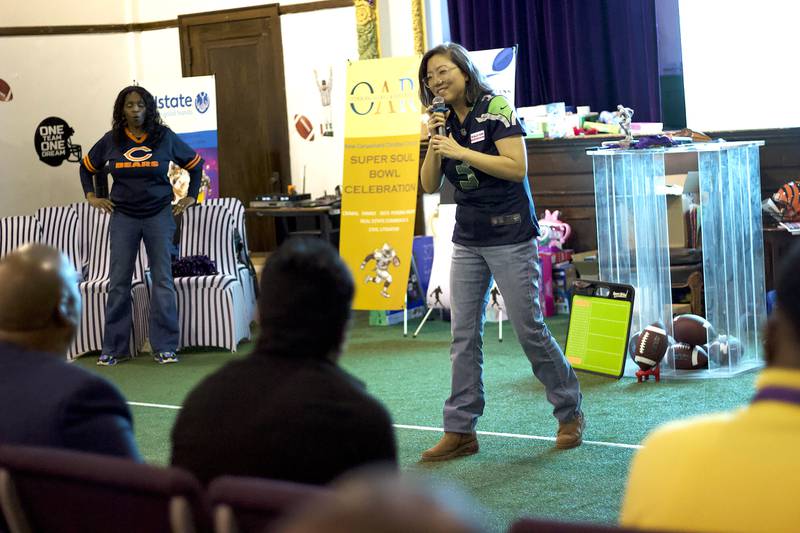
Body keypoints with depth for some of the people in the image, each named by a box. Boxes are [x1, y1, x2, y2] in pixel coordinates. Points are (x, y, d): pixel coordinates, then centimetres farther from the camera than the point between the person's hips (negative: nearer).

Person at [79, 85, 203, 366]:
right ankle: (113, 348, 7)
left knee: (162, 280, -2)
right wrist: (91, 196, 9)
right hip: (123, 217, 1)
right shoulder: (111, 141, 3)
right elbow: (87, 167, 19)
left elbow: (195, 164, 12)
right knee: (118, 282, 1)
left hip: (159, 215, -1)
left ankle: (165, 347, 2)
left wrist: (191, 197, 7)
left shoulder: (165, 137, 0)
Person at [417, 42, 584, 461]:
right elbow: (429, 186, 6)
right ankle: (460, 430, 7)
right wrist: (434, 144, -9)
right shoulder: (444, 124, 9)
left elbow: (517, 167, -19)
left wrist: (461, 152, -21)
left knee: (529, 328, -1)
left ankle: (570, 414, 16)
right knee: (464, 335, 3)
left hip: (510, 237, -6)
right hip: (467, 239, 6)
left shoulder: (495, 110, -10)